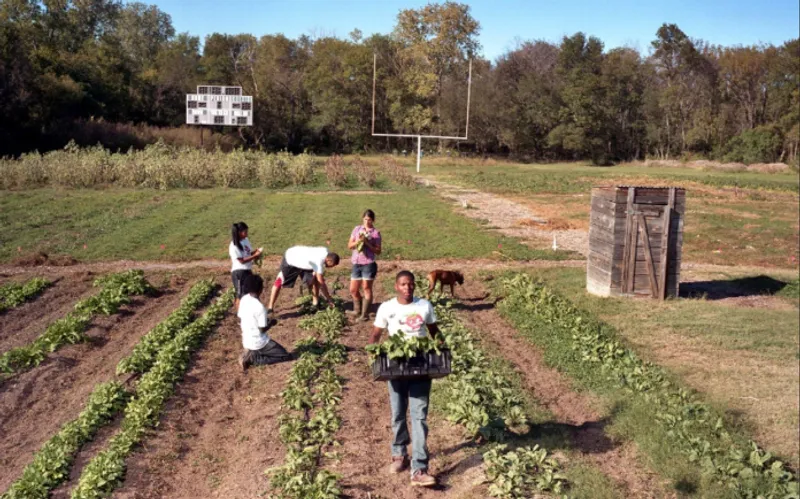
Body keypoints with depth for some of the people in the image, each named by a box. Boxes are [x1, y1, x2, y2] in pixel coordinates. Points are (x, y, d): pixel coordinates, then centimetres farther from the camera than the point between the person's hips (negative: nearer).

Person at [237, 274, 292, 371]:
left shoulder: (244, 299, -2)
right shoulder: (260, 307, -25)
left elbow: (240, 321, 9)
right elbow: (262, 329, -19)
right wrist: (271, 323, 1)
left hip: (246, 341, 9)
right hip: (259, 343, -9)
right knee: (286, 356, 1)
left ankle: (250, 354, 6)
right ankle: (252, 358, -7)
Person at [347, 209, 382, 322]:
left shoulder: (376, 233, -3)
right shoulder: (357, 229, 7)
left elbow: (378, 251, -5)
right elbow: (349, 246, 6)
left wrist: (367, 243, -16)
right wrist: (358, 241, -13)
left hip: (368, 264, -4)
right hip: (356, 264, 5)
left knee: (366, 288, 0)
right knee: (353, 290, 9)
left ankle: (365, 314, 6)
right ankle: (357, 311, 28)